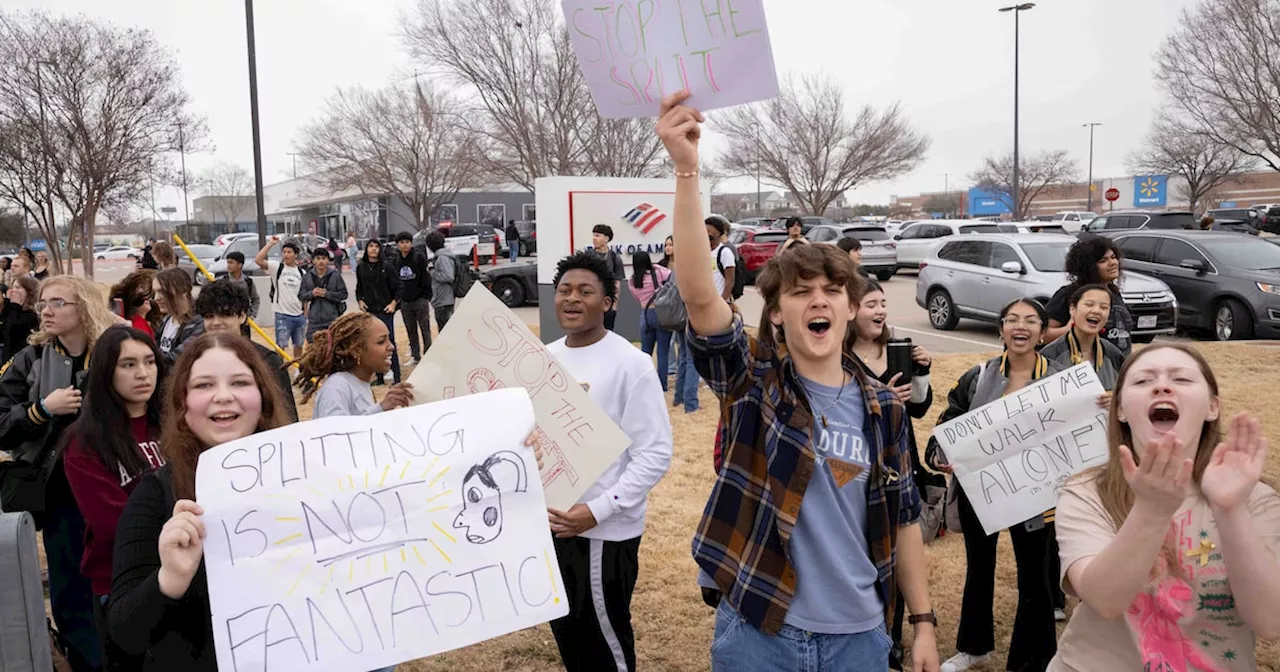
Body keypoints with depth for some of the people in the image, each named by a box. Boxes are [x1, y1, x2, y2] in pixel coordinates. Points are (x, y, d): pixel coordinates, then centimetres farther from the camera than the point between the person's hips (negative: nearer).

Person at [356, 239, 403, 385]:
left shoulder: (386, 266, -5)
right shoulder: (361, 267, 7)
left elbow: (398, 287, -2)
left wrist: (394, 303, -11)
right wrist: (360, 300, 3)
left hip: (385, 310, -4)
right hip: (369, 311, 4)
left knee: (389, 342, -5)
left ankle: (396, 376, 1)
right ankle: (379, 377, 15)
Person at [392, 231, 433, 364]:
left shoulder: (419, 257, -5)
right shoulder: (395, 260, 7)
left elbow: (426, 278, -7)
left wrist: (426, 297, -12)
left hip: (420, 300, -4)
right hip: (404, 302, 4)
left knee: (425, 330, 0)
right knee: (411, 331, 11)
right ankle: (415, 356, 19)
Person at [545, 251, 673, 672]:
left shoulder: (630, 364, -16)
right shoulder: (546, 357, 4)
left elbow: (655, 453, -18)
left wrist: (599, 509, -23)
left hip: (605, 530, -6)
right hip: (550, 521, 6)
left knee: (604, 635, 10)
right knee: (565, 629, 21)